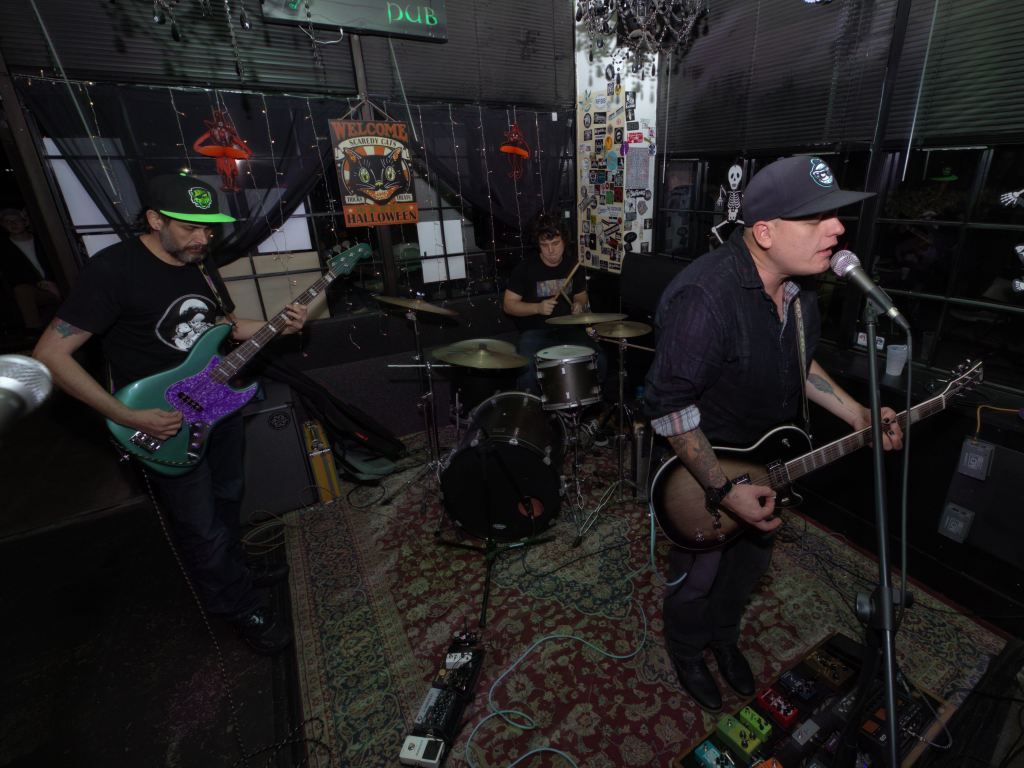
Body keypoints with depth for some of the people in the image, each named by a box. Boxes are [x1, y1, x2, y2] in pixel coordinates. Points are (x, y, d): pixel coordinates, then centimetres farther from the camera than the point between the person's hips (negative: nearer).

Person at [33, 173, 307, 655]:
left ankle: (234, 575, 47)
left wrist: (279, 326, -6)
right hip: (167, 425, -7)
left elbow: (229, 324, 14)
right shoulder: (114, 269, -20)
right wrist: (129, 418, -24)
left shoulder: (200, 262, 2)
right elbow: (49, 355, -19)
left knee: (227, 501, 23)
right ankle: (242, 610, 28)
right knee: (202, 529, 7)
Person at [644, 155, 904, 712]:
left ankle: (724, 635, 58)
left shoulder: (799, 283, -4)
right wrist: (723, 492, -26)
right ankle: (686, 653, 49)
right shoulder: (703, 298, -34)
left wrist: (857, 415, 1)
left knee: (750, 561, 27)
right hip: (703, 469, -7)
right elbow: (668, 405, -31)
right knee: (697, 577, 16)